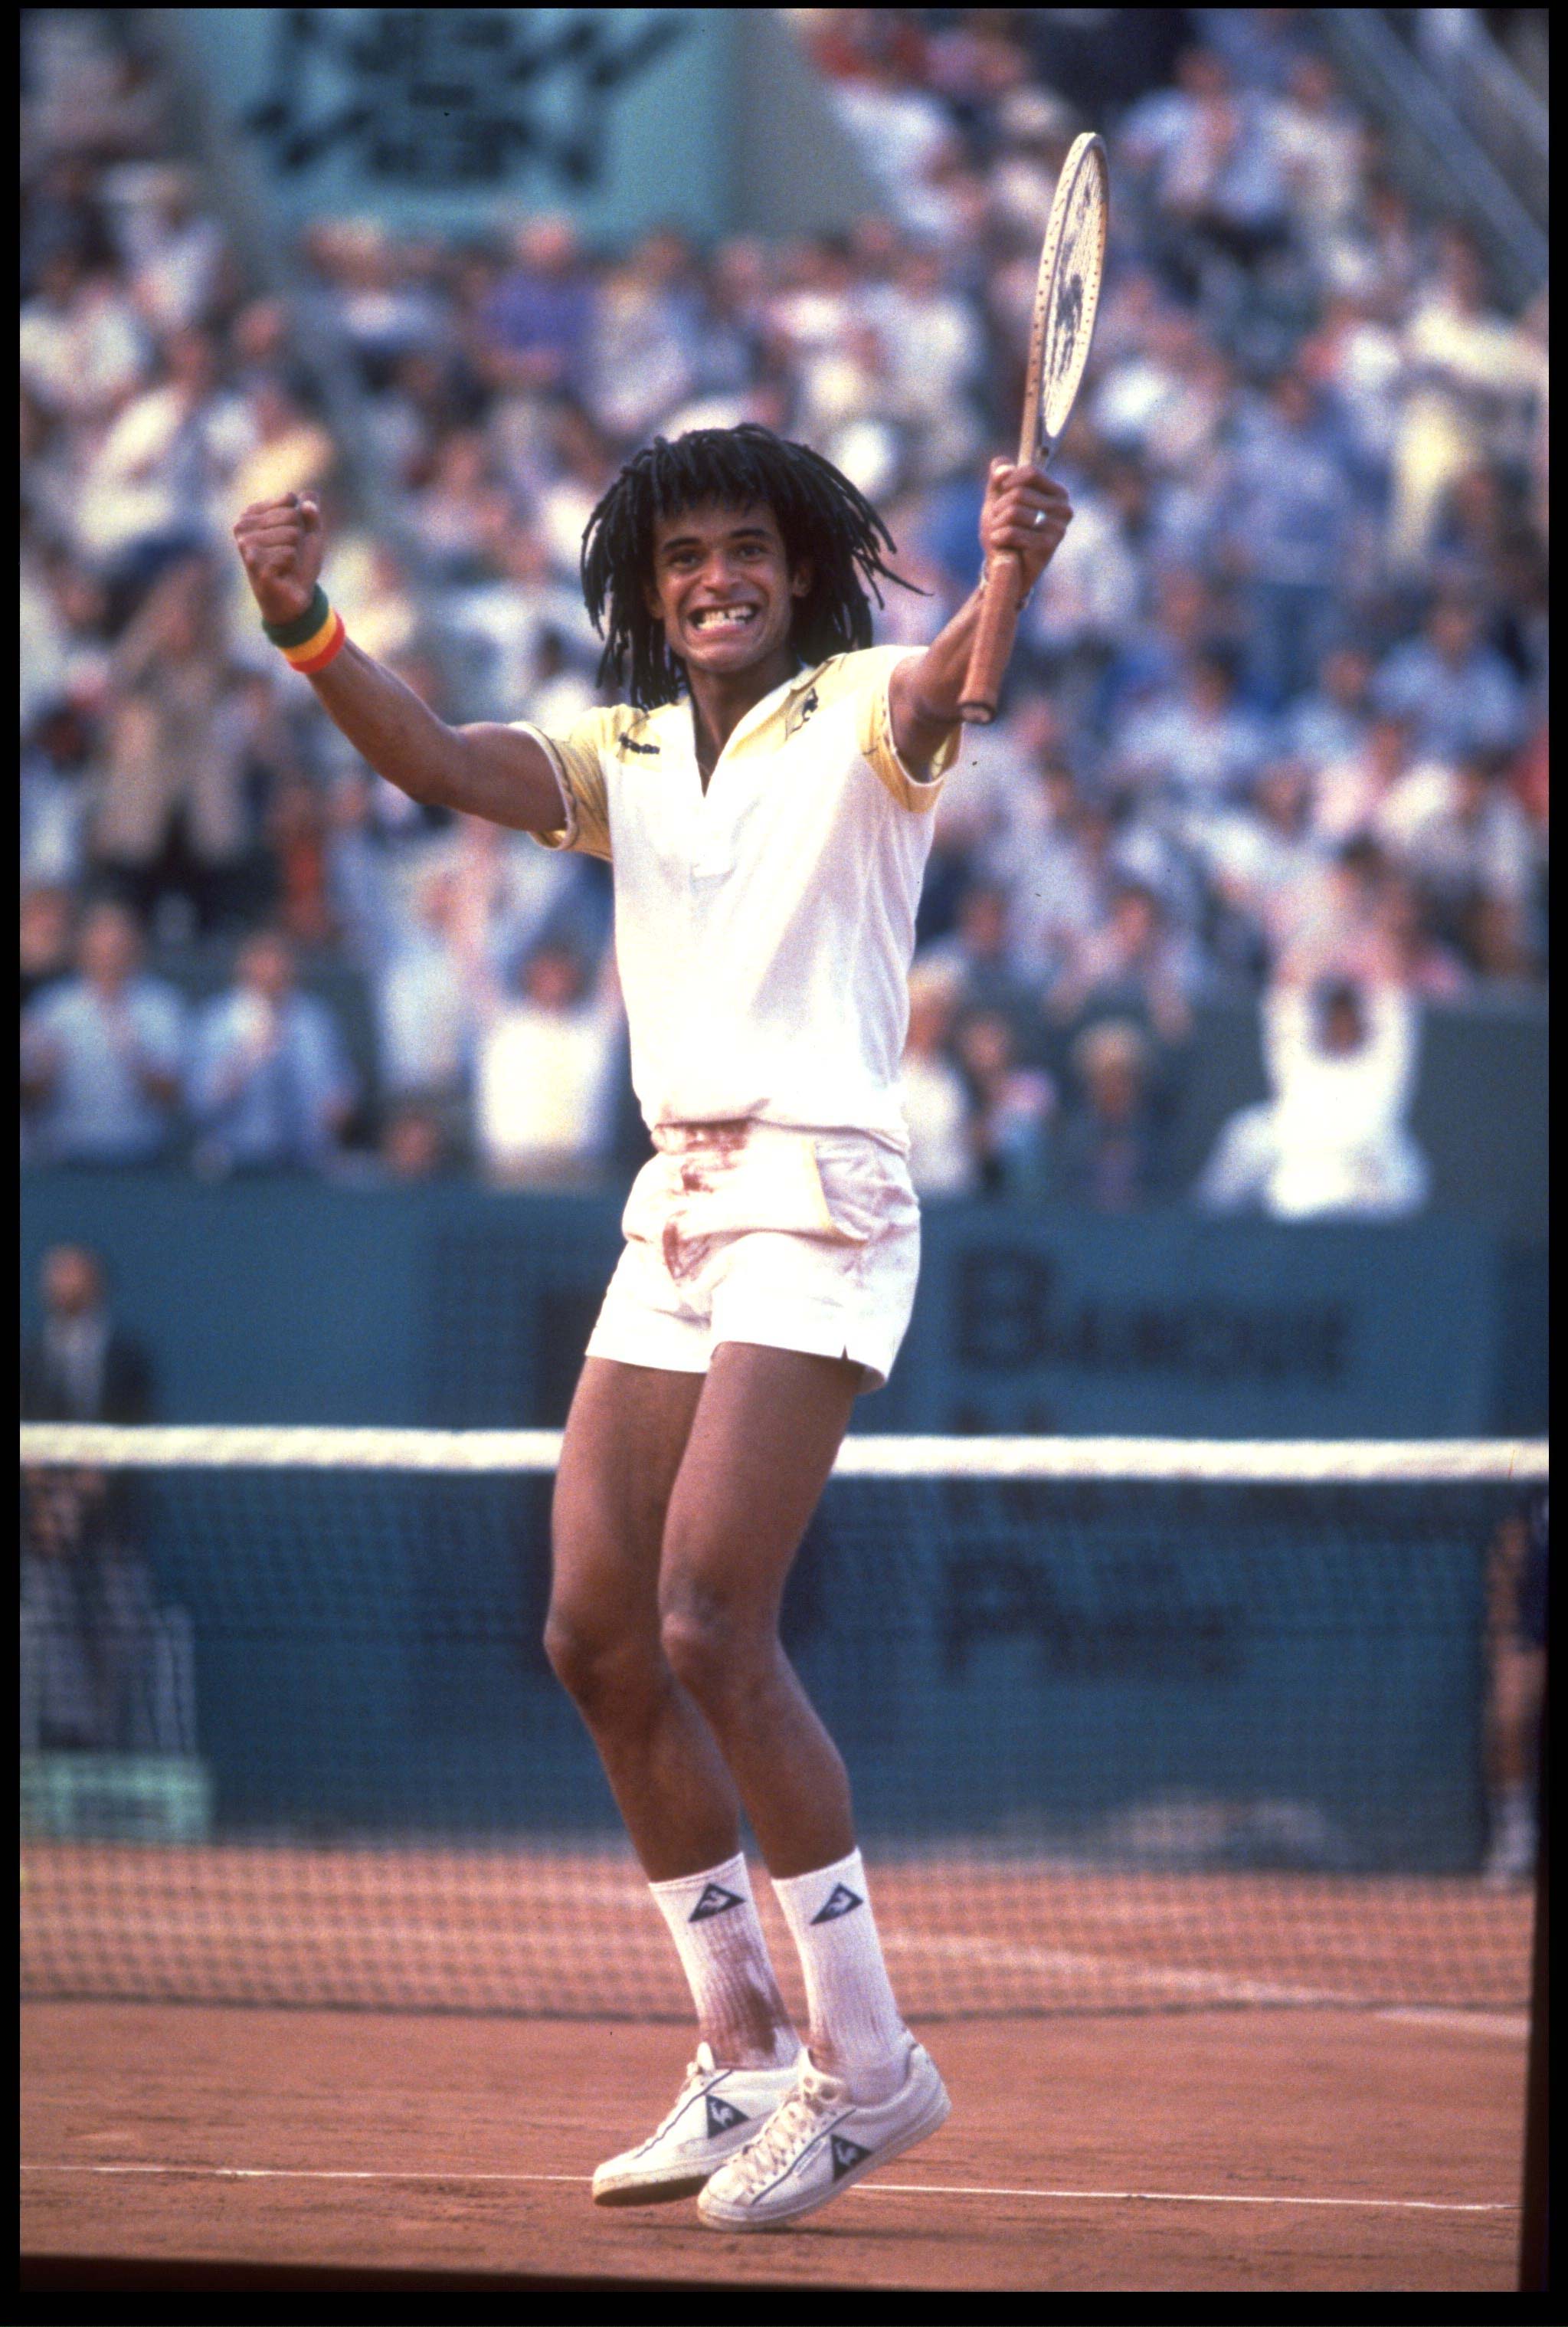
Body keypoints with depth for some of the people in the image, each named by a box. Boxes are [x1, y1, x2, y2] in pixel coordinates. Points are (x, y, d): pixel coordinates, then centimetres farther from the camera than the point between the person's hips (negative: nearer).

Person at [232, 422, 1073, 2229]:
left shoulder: (855, 719, -1)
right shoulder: (623, 761, 15)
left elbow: (941, 688, -25)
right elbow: (441, 763, -1)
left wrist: (1008, 575, -49)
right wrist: (305, 627, -21)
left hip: (817, 1199, -7)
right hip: (675, 1209, 7)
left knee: (709, 1626, -17)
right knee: (598, 1635, 3)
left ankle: (866, 2062, -8)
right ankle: (744, 2058, 14)